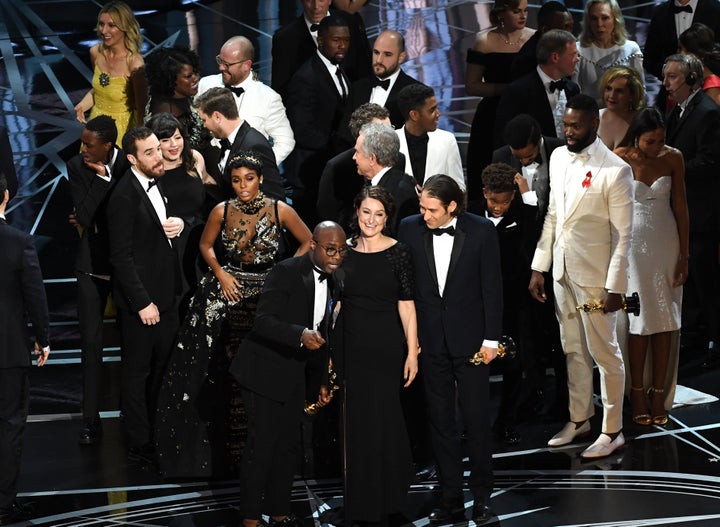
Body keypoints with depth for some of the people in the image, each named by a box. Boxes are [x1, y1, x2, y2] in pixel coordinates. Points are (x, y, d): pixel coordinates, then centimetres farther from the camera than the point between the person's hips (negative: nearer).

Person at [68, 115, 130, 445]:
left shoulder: (130, 164, -13)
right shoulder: (78, 167, -7)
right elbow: (84, 217, -16)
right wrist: (103, 179, -20)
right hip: (93, 265, 1)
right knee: (91, 342, 2)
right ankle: (91, 420, 8)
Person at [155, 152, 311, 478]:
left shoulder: (280, 211, -6)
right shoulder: (222, 212, -1)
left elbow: (307, 243, 4)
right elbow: (206, 245, 13)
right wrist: (220, 273, -2)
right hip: (229, 292, 1)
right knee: (223, 369, 1)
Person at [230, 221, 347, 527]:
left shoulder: (331, 282, 8)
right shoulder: (287, 272, -16)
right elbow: (263, 320, -23)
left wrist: (321, 381, 18)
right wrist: (301, 335, -38)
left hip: (294, 375, 7)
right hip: (265, 372, -7)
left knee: (286, 447, 13)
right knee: (261, 447, -6)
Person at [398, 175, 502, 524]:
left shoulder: (481, 231, -7)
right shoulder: (410, 229, -2)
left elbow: (492, 286, -3)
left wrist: (491, 338, -5)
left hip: (469, 338, -2)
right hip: (430, 338, 2)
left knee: (476, 420, 2)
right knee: (440, 420, 8)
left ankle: (481, 498, 11)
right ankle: (451, 496, 16)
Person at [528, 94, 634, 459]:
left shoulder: (615, 171, -17)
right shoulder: (558, 158, 4)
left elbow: (624, 234, -15)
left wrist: (615, 287, -16)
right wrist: (539, 268, 10)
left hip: (596, 276, -7)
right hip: (563, 271, 7)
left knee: (604, 353, 3)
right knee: (573, 351, 17)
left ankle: (612, 431, 13)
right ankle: (579, 419, 30)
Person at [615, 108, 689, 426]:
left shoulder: (672, 158, -2)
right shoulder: (620, 159, -9)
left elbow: (680, 207, 3)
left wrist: (684, 255, 3)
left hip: (665, 244, 2)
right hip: (632, 244, -2)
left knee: (665, 321, 1)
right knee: (639, 319, -3)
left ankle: (659, 394, 7)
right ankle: (637, 396, 5)